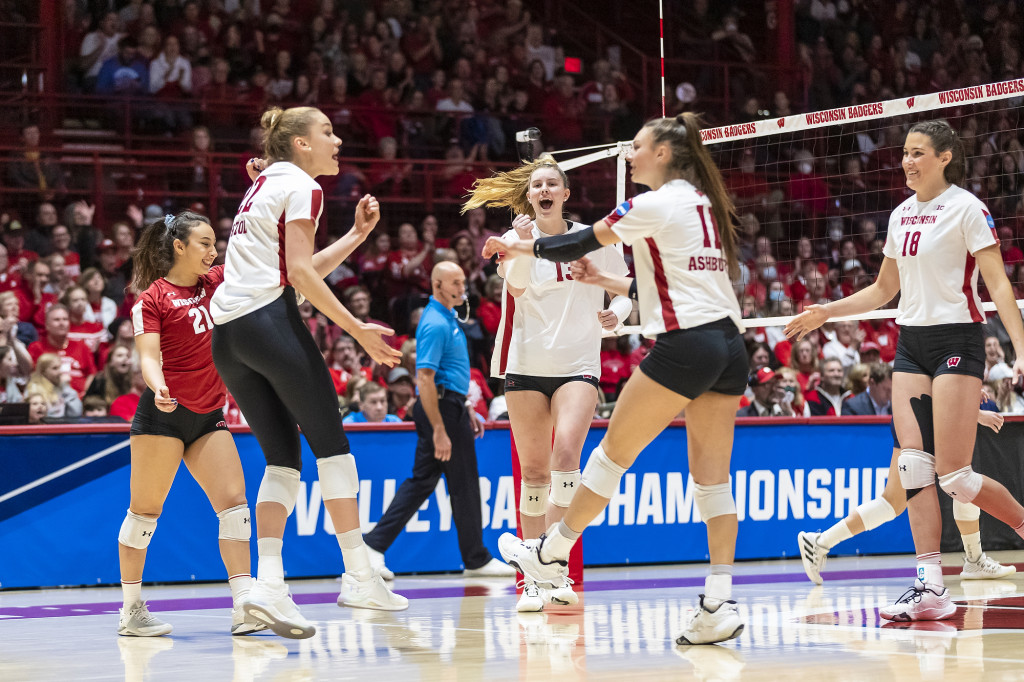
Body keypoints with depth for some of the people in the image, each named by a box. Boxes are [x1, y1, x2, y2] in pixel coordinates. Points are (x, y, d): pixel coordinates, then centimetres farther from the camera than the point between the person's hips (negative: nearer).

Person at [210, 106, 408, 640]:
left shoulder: (264, 186, 26)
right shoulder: (301, 186, 0)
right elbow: (300, 273, -11)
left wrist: (356, 235, 25)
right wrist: (357, 329, -10)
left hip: (227, 335, 8)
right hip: (270, 318, -8)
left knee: (282, 460, 6)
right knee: (330, 443, -1)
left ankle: (268, 582, -9)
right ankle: (358, 576, -1)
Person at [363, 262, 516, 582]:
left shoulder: (448, 318, 15)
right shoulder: (435, 324, -18)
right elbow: (425, 379, -23)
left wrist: (467, 409, 24)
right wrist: (439, 431, -25)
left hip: (448, 408, 10)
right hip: (444, 410, -10)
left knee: (422, 481, 9)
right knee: (464, 485, 0)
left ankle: (375, 544, 6)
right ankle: (476, 559, 11)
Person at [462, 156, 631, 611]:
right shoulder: (516, 237, 1)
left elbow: (625, 288, 12)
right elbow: (517, 288, -17)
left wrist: (617, 313, -9)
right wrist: (523, 244, -33)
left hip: (579, 364, -1)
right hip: (526, 364, 1)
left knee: (565, 451, -22)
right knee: (534, 470, 3)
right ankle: (531, 578, 11)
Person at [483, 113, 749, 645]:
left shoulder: (656, 204, -5)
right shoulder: (703, 203, 20)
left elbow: (579, 244, 3)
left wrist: (516, 247, 17)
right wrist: (603, 282, 29)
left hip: (685, 343, -8)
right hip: (728, 346, 8)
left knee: (614, 451, 5)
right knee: (712, 477, 3)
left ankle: (550, 554, 17)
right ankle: (719, 604, -4)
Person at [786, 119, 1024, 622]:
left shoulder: (966, 208, -7)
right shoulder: (902, 215, 13)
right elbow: (884, 289, 25)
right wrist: (825, 313, 18)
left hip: (956, 340, -6)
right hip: (910, 344, 6)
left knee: (954, 474, -11)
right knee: (913, 464, -6)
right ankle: (930, 588, -7)